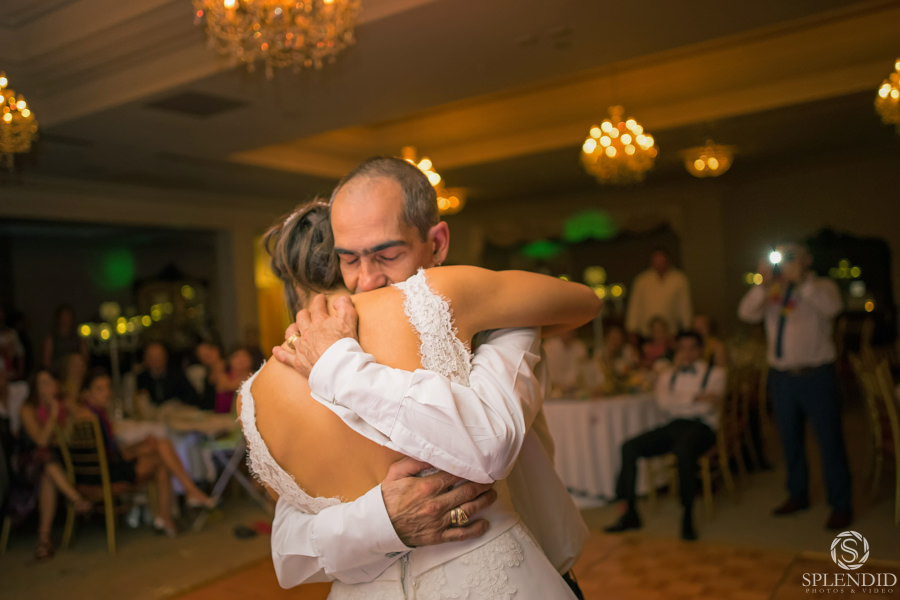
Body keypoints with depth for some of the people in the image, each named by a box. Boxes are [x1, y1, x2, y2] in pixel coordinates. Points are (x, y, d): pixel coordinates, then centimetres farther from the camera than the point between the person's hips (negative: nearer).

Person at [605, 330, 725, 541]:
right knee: (629, 447, -18)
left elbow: (708, 406, -4)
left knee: (683, 450, -39)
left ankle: (687, 518, -28)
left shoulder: (715, 373, 12)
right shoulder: (667, 375, 22)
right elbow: (663, 403, 1)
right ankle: (629, 512, -12)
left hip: (701, 426, -4)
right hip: (673, 425, 4)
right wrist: (696, 397, -7)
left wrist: (678, 400, -2)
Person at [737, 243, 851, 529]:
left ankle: (841, 505, 12)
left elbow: (832, 306, -21)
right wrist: (763, 284, -16)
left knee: (830, 440, 1)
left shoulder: (821, 287, 1)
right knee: (791, 440, 15)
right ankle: (798, 495, 30)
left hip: (815, 376, -4)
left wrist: (801, 280, -23)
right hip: (781, 376, 4)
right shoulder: (771, 292, 10)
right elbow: (746, 313, -5)